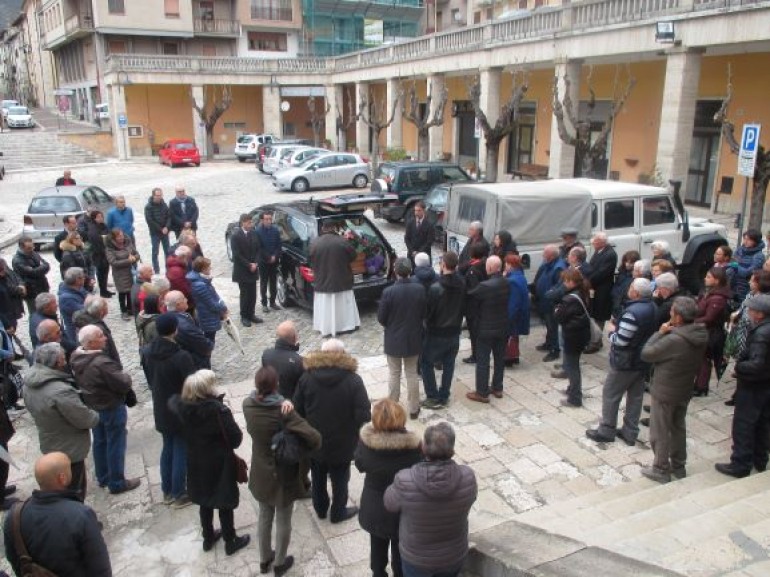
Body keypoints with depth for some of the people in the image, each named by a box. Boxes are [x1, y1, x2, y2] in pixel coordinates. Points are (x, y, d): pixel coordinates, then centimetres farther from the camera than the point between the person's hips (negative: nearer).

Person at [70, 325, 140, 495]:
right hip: (111, 408, -8)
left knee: (100, 442, 23)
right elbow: (123, 384, -29)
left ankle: (103, 477, 39)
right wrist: (126, 376, -9)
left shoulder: (76, 357, -7)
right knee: (115, 445, 7)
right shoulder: (102, 363, -34)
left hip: (92, 406, 9)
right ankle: (117, 483, 20)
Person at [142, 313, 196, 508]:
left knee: (167, 448, 22)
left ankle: (167, 491, 33)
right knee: (181, 452, 9)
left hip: (160, 410, 7)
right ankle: (178, 495, 21)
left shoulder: (147, 352, -6)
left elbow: (149, 379, 8)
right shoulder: (181, 356, -28)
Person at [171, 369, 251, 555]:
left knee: (205, 503, 24)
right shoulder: (219, 410, -29)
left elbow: (173, 401, 14)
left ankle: (208, 538, 42)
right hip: (219, 466, -6)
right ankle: (231, 542, 30)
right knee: (225, 505, 13)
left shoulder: (184, 407, -11)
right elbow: (236, 439, -22)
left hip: (197, 465, 6)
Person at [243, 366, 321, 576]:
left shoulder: (248, 404, -15)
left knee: (264, 517, 26)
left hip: (261, 473, 5)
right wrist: (301, 449, -11)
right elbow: (314, 438, -32)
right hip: (283, 475, -5)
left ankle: (264, 560, 44)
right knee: (283, 521, 18)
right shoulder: (284, 411, -29)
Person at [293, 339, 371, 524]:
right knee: (339, 479, 19)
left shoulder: (307, 378, -11)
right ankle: (338, 512, 36)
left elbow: (298, 410, -5)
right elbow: (363, 416, -20)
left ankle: (320, 509, 43)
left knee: (318, 478, 24)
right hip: (342, 444, -3)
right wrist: (357, 438, -2)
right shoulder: (353, 380, -19)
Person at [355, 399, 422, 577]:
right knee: (400, 549, 23)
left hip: (374, 507, 2)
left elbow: (360, 465, -5)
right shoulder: (412, 446, -29)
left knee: (377, 545, 27)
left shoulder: (365, 442, -25)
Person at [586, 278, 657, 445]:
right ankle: (630, 433, 24)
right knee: (635, 396, 14)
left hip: (626, 362, -8)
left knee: (610, 394, 6)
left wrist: (612, 331, -7)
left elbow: (620, 341, -26)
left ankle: (606, 431, 17)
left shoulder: (632, 312, -28)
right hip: (642, 360, 9)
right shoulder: (652, 307, 1)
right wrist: (618, 330, 9)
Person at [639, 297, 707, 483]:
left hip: (664, 392, -7)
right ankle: (678, 466, 36)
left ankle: (661, 470, 22)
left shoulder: (673, 340, -32)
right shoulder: (701, 335, -7)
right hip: (685, 390, 7)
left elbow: (646, 354, -20)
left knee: (660, 432, 9)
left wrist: (660, 333, -13)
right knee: (678, 428, 23)